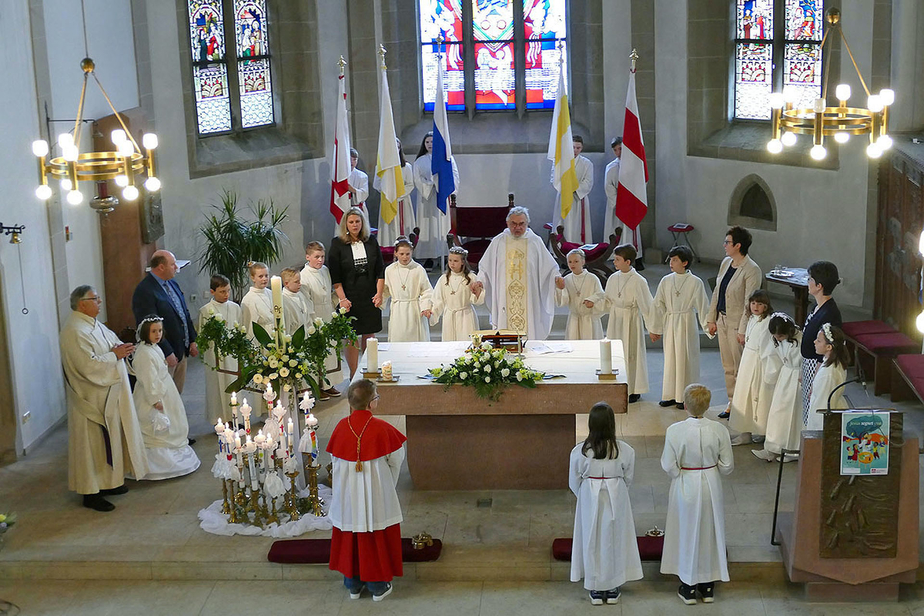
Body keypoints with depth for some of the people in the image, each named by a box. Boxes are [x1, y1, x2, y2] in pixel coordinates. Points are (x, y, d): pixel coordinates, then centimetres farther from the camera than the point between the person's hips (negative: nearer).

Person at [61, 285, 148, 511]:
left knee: (110, 440, 17)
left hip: (109, 396, 10)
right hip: (91, 399, -10)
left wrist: (120, 348, -1)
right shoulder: (75, 331, -21)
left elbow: (111, 342, 21)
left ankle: (107, 482, 29)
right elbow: (88, 365, -28)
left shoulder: (93, 324, 10)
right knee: (93, 444, -2)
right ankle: (91, 493, 6)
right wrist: (115, 355, -19)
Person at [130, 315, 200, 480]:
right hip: (152, 398, -10)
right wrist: (155, 400, -22)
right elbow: (148, 379, -24)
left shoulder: (155, 348, 9)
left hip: (163, 395, 10)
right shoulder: (144, 353, -23)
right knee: (156, 428, -3)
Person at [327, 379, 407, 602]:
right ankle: (378, 586, 21)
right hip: (377, 490, -3)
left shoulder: (342, 426, -8)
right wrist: (388, 483, 12)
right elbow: (396, 460, -6)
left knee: (349, 535, 17)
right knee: (376, 537, 11)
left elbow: (335, 459, 3)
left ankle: (353, 585, 28)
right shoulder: (382, 428, -17)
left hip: (347, 494, 3)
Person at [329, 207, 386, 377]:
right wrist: (342, 298, -11)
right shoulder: (337, 244, -2)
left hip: (370, 299, 2)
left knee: (369, 336, 7)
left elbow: (380, 271, 7)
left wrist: (379, 294, -1)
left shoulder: (371, 242, 5)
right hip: (350, 298, -2)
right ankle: (353, 375, 6)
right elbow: (335, 275, -4)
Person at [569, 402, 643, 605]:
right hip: (616, 501, 1)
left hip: (590, 502, 0)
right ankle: (612, 590, 25)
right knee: (614, 540, 15)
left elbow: (574, 483, -4)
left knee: (592, 541, 14)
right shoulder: (626, 451, -14)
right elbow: (628, 479, 0)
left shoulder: (579, 452, -16)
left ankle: (595, 589, 23)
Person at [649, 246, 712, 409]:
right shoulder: (666, 281, 3)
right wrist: (654, 329, 10)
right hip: (669, 323, 4)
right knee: (670, 358, 10)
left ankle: (685, 397, 11)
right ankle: (670, 394, 21)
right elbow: (658, 305, 8)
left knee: (685, 358, 1)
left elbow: (702, 306, -4)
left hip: (686, 323, -4)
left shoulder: (695, 282, -7)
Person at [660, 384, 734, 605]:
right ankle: (708, 586, 29)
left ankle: (689, 587, 24)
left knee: (687, 533, 15)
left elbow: (669, 466, -15)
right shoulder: (719, 430, -14)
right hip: (711, 487, 2)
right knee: (710, 532, 18)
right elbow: (727, 466, -8)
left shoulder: (675, 431, -20)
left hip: (685, 488, -2)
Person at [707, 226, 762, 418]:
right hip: (723, 320, 8)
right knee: (727, 366, 16)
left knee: (740, 367, 3)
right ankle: (732, 402, 28)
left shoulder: (752, 270, -18)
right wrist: (712, 319, 12)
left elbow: (749, 303, -19)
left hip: (738, 323, -8)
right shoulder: (726, 262, 6)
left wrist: (743, 330, -20)